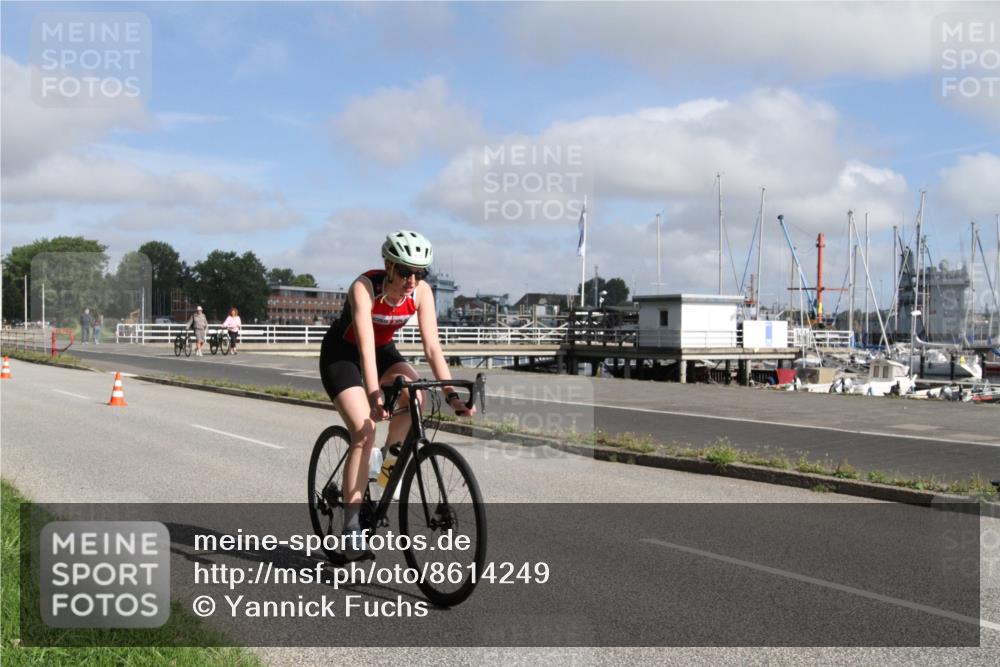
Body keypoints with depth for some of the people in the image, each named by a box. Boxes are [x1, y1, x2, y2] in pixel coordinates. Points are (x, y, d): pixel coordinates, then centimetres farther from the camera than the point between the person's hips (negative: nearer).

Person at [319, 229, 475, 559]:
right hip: (342, 353, -5)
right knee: (364, 431, -20)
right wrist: (374, 396, -53)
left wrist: (451, 395, -31)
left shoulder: (421, 292, -19)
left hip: (383, 349, 5)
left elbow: (432, 346, -21)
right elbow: (365, 347, -41)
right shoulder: (365, 287, -32)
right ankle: (351, 526, -13)